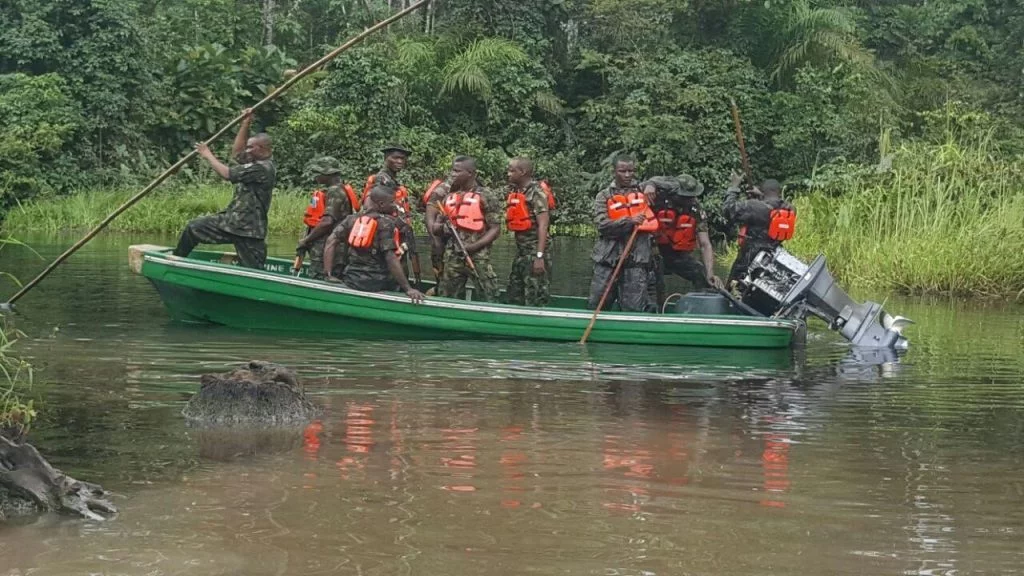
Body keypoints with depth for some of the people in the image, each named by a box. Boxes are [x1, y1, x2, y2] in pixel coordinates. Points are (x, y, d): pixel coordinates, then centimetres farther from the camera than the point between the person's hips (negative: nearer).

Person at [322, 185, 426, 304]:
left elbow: (331, 241, 1)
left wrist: (329, 275, 1)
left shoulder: (352, 219, 8)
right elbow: (391, 258, -17)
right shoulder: (386, 223, -8)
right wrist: (408, 289, -18)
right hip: (375, 283, -6)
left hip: (350, 280, 6)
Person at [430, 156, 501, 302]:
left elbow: (495, 229, -7)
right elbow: (435, 227, 16)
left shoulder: (485, 197, -4)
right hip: (453, 257, 5)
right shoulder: (448, 197, 12)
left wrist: (475, 246, -18)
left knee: (489, 299, -5)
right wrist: (443, 228, -8)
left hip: (478, 257, -5)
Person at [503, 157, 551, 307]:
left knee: (535, 299, -8)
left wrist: (540, 256, -22)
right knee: (514, 297, 12)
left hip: (533, 251, -9)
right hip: (520, 251, 9)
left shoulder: (536, 193, -11)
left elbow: (543, 225, -16)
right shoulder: (512, 192, 12)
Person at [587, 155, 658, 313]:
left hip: (636, 259, 0)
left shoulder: (643, 191, 11)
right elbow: (602, 225, -7)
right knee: (597, 305, 3)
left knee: (634, 308, -4)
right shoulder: (604, 196, 6)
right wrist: (629, 222, -16)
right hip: (609, 257, 0)